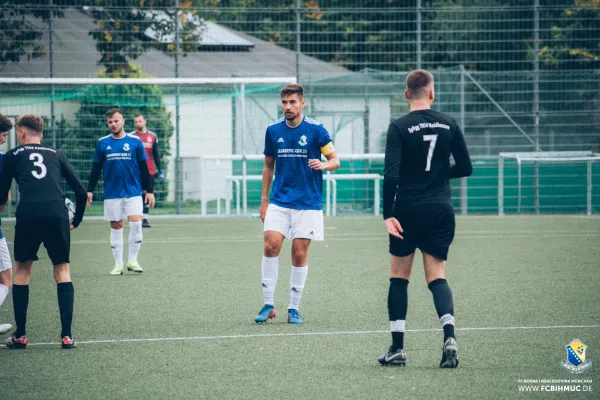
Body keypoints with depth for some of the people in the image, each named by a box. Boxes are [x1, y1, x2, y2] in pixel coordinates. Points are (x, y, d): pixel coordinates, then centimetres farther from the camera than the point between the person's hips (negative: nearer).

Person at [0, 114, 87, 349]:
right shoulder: (56, 154, 23)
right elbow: (81, 191, 18)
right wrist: (77, 220, 31)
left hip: (28, 215, -1)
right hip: (57, 213, 1)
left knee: (22, 269, 16)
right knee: (62, 269, 13)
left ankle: (20, 336, 14)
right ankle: (66, 335, 4)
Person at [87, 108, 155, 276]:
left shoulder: (135, 142, 2)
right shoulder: (102, 143, 5)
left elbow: (143, 168, 5)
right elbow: (96, 169, 10)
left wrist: (149, 190, 3)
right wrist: (89, 190, 4)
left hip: (133, 192, -1)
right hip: (112, 193, 1)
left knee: (136, 224, -12)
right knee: (116, 227, 4)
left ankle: (133, 261, 1)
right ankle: (118, 264, 10)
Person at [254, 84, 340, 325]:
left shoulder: (315, 130, -5)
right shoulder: (273, 130, 5)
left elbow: (335, 160, -2)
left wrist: (323, 165, -25)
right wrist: (264, 201, 13)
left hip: (307, 203, -2)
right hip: (279, 202, 2)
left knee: (299, 254, -1)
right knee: (271, 244, -13)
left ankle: (294, 308, 10)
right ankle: (268, 304, -6)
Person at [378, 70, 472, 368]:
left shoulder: (399, 127, -8)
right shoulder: (448, 125, 3)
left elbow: (391, 175, -16)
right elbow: (465, 167, 8)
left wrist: (388, 214, -13)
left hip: (408, 211, -3)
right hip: (441, 210, 3)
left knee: (399, 277, 11)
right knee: (437, 277, 4)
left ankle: (397, 348, 11)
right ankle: (449, 336, -20)